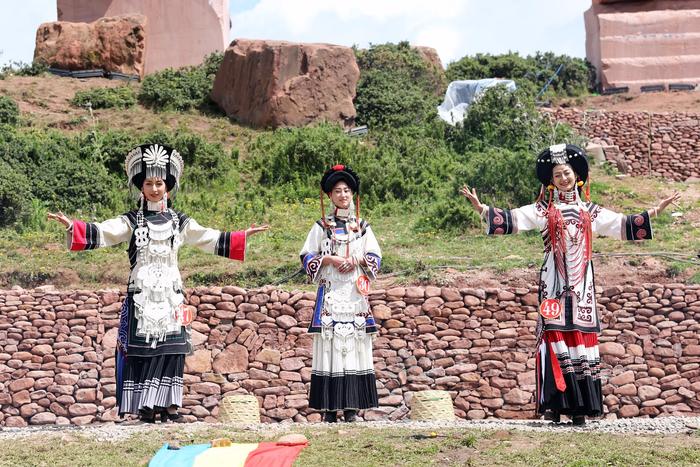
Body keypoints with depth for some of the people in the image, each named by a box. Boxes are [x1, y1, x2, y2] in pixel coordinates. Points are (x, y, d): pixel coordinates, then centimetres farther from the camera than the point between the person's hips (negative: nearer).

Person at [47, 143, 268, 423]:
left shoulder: (179, 222, 12)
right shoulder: (131, 221, 4)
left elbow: (210, 239, 18)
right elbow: (101, 233, -7)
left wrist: (242, 236, 16)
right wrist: (72, 226, -22)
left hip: (170, 295, 3)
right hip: (141, 297, -3)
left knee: (171, 351, -1)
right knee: (141, 352, -7)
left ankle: (169, 406, 3)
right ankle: (145, 408, -5)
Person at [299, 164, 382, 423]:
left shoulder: (361, 225, 14)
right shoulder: (322, 225, 8)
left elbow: (375, 256, 12)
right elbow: (307, 256, 4)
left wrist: (358, 260, -7)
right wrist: (329, 259, -11)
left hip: (355, 292, 2)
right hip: (330, 292, -2)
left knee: (354, 344, -3)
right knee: (330, 344, -7)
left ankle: (351, 407, 0)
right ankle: (330, 407, -5)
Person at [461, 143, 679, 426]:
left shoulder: (588, 211, 16)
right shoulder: (543, 210, 8)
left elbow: (623, 224, 21)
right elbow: (511, 219, -2)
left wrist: (657, 210, 20)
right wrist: (480, 207, -14)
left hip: (581, 283, 3)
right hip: (554, 281, -3)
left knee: (582, 336, -2)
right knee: (556, 334, -11)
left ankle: (580, 407, -2)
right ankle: (554, 403, -13)